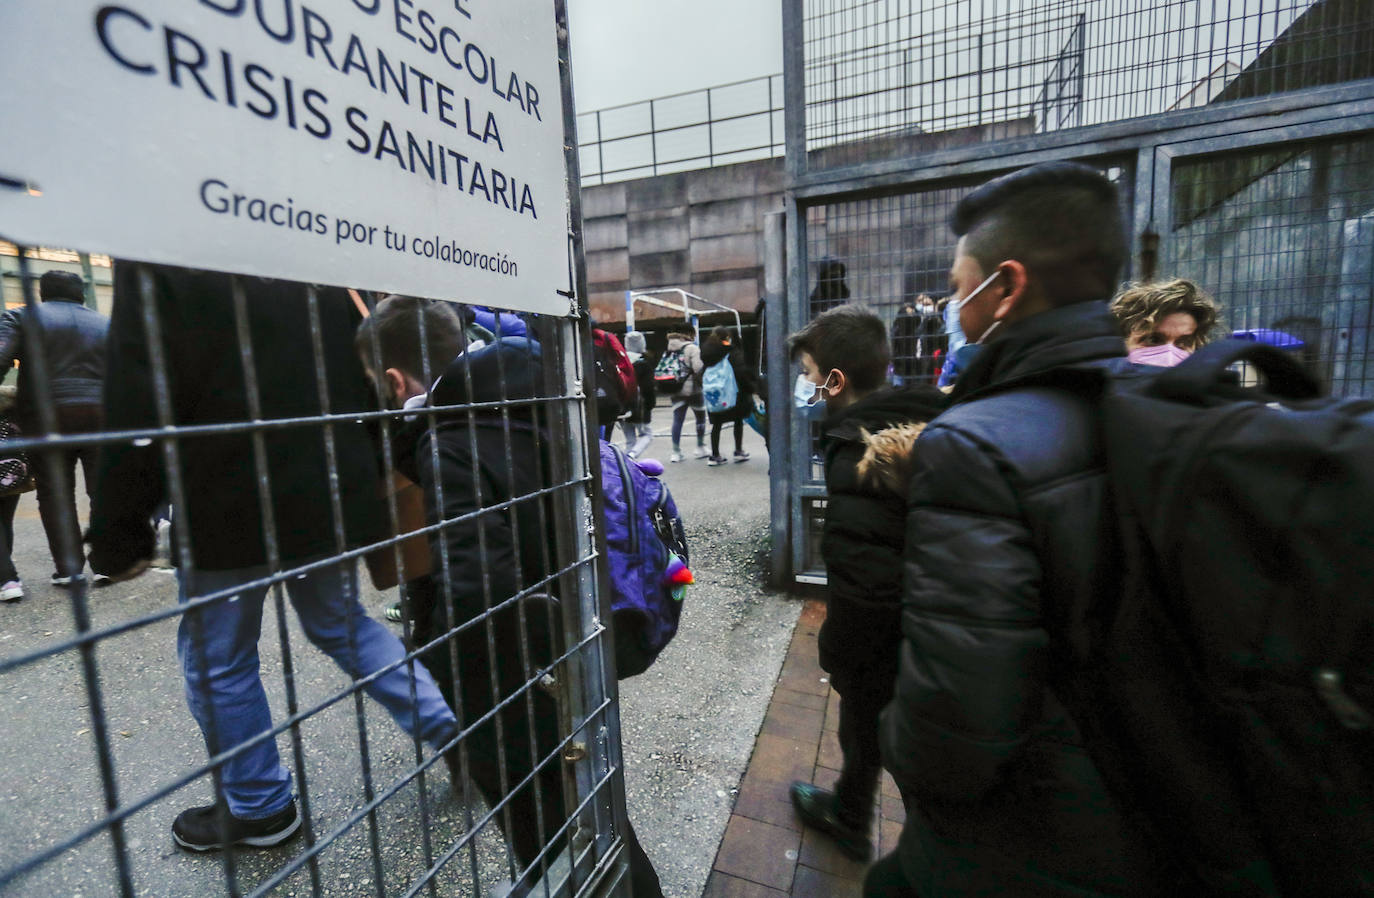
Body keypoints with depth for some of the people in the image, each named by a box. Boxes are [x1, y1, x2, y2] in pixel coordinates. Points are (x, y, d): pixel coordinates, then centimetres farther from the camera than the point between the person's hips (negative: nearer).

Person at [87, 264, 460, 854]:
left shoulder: (155, 265, -9)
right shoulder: (323, 274, 8)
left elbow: (139, 407, -14)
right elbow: (364, 386, 10)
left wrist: (121, 533, -4)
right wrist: (368, 486, 18)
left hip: (227, 511, -5)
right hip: (331, 500, 6)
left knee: (217, 660, 15)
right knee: (343, 625, 22)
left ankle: (258, 808, 30)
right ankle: (449, 727, 23)